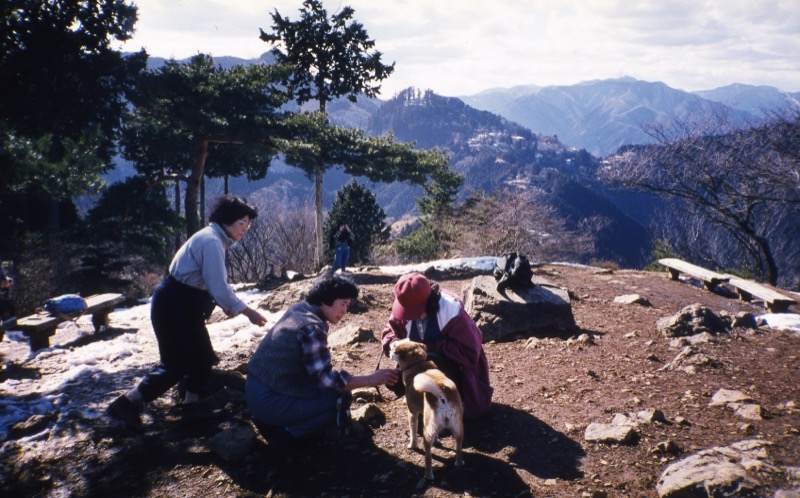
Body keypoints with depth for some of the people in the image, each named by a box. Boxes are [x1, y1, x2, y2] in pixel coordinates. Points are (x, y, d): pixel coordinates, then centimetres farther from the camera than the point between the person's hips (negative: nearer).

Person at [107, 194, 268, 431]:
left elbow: (212, 283, 17)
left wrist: (225, 305, 3)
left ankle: (192, 405, 27)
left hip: (185, 306, 10)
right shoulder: (211, 242, -22)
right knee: (176, 365, -4)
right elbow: (219, 289, -27)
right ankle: (126, 403, 8)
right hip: (172, 307, -10)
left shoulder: (213, 239, 9)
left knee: (203, 357, 14)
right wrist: (248, 312, -17)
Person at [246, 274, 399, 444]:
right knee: (341, 398, -9)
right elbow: (325, 379, -21)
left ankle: (272, 419, 12)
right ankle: (282, 431, -3)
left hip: (258, 388, 10)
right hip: (268, 400, -10)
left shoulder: (298, 308, 5)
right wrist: (370, 380, -15)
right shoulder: (311, 327, -22)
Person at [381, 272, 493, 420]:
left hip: (455, 364, -5)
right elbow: (389, 330, 0)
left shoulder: (450, 310, -31)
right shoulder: (406, 306, -15)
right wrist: (395, 343, -25)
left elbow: (469, 351, -31)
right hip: (424, 363, 6)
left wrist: (429, 347, -35)